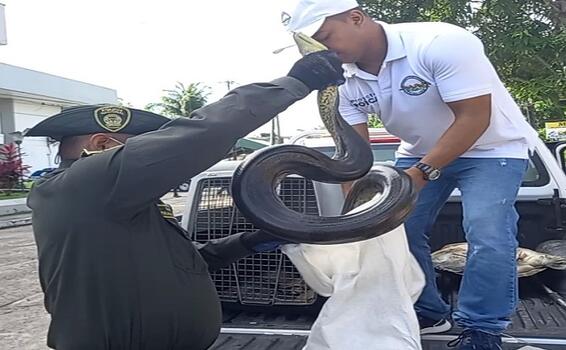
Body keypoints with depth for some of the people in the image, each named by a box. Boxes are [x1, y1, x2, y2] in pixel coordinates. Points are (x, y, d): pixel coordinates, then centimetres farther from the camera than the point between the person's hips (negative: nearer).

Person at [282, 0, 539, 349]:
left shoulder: (441, 44, -32)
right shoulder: (346, 82, -13)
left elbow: (474, 118, -29)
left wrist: (421, 173, -33)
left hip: (492, 148, -5)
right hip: (422, 152, 6)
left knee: (488, 237, -19)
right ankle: (427, 314, 20)